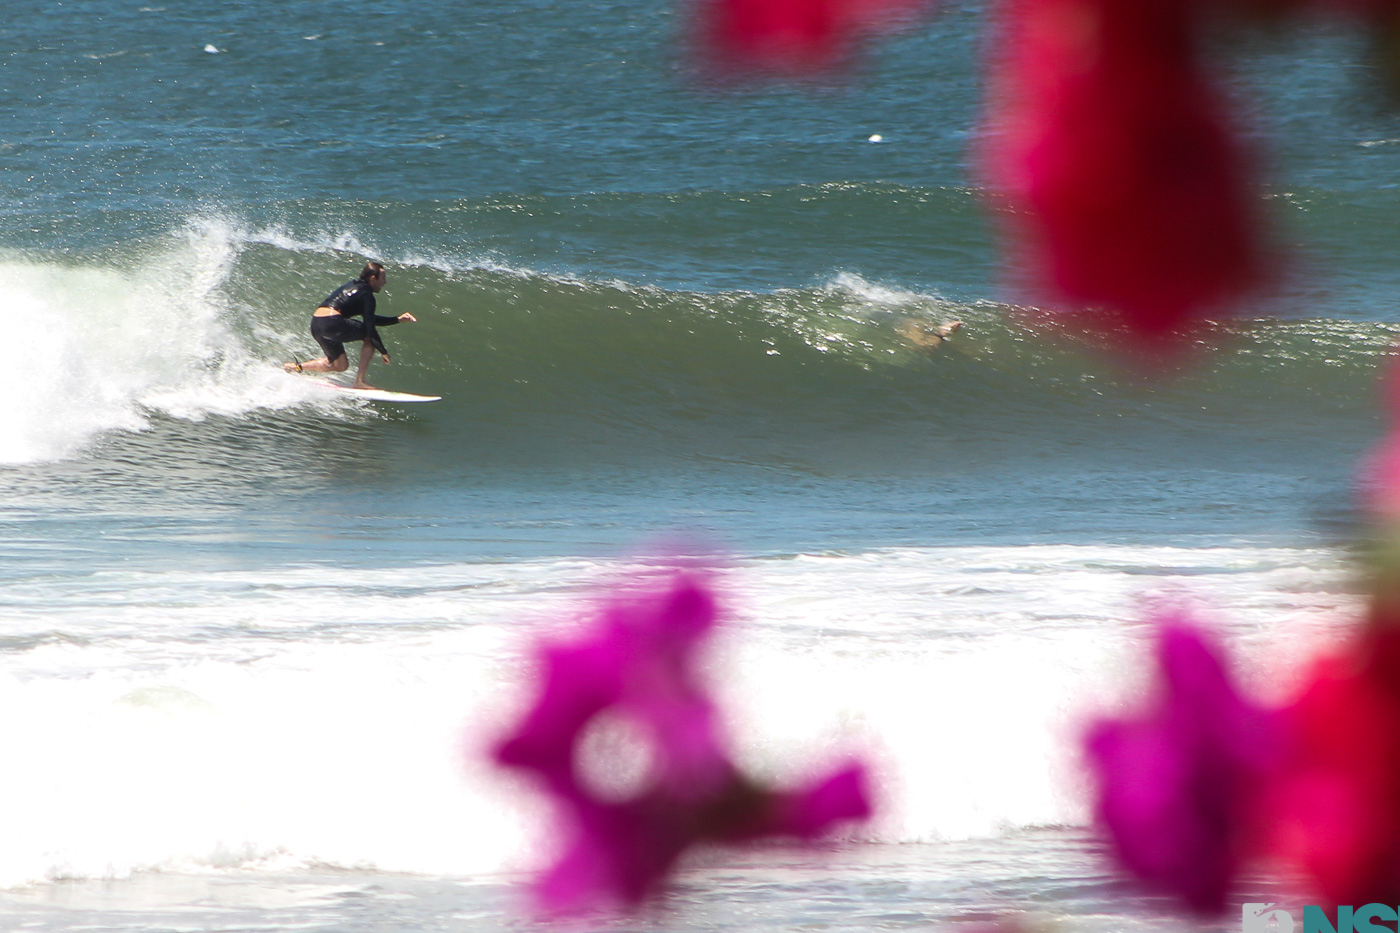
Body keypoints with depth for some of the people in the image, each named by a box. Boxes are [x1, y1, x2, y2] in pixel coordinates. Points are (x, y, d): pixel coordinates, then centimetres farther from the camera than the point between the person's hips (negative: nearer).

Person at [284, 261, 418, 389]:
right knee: (370, 336, 3)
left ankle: (296, 367, 12)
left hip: (315, 325, 9)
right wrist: (383, 351, -3)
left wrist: (398, 319, 30)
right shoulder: (366, 294, -3)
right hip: (332, 323, -9)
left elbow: (370, 319, 32)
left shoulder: (353, 286, 25)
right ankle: (359, 381, -1)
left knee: (340, 365, 22)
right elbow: (370, 327, -10)